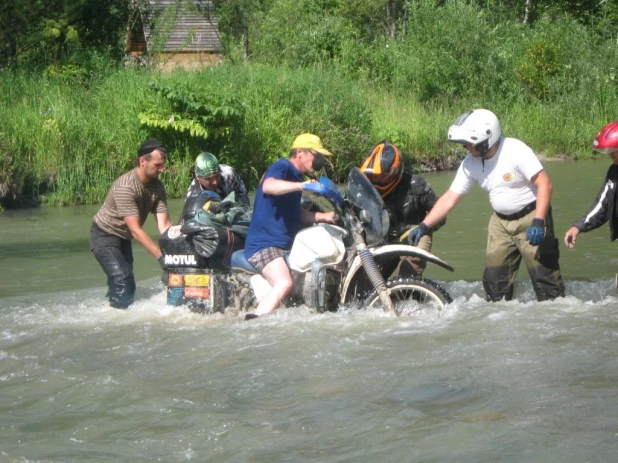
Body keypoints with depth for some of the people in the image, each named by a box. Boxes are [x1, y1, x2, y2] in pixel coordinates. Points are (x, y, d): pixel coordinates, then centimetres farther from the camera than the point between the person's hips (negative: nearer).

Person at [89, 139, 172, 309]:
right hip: (105, 236, -8)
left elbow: (164, 224, -13)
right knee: (121, 281, -21)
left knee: (128, 285, 10)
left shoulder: (157, 186, -8)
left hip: (123, 238, 8)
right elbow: (135, 230, -34)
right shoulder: (125, 186, -31)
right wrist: (160, 256, -38)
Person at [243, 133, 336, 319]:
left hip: (284, 245, 11)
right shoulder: (282, 167, -10)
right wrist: (301, 186, -46)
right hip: (264, 243, -11)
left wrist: (322, 216, 10)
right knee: (284, 284, -33)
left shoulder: (295, 176, 20)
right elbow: (268, 186, -35)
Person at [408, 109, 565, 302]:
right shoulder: (470, 163, -2)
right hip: (501, 222, 6)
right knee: (494, 278, 4)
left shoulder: (516, 151, -21)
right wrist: (424, 226, -2)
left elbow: (544, 184, -22)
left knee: (543, 270, -11)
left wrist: (538, 222, -30)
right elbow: (450, 199, 4)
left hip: (530, 217, -6)